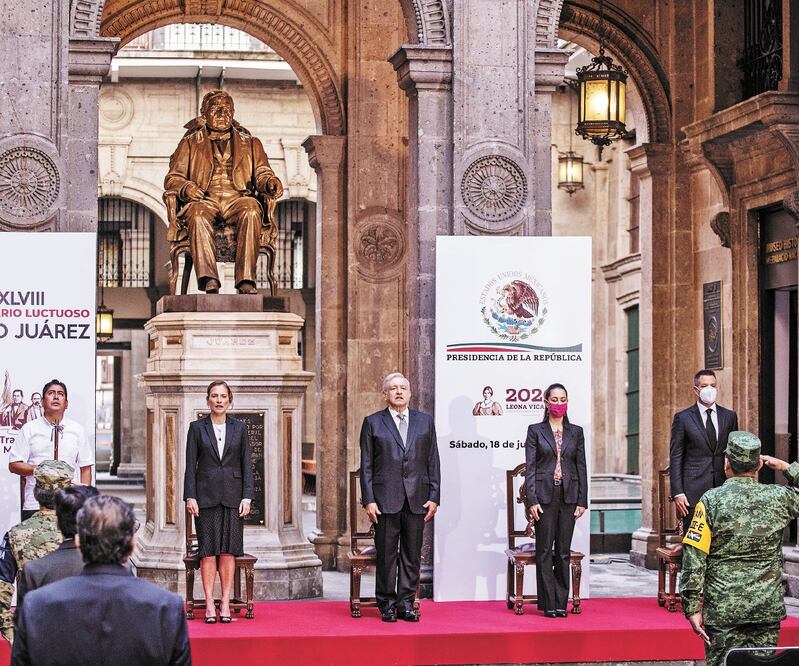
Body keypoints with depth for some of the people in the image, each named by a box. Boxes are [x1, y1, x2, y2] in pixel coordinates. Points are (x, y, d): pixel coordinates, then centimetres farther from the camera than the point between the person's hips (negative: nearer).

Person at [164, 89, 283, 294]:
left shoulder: (251, 144, 26)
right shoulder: (190, 143, 22)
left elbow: (261, 174, 15)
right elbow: (172, 178, 14)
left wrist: (271, 182, -11)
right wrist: (186, 187, -10)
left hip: (237, 198, 1)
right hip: (205, 199, 0)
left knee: (251, 211, -36)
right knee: (198, 215, -38)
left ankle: (246, 281, -44)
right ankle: (209, 280, -50)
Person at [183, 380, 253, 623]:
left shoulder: (239, 428, 8)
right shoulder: (197, 428, 5)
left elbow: (247, 465, 7)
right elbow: (190, 465, 2)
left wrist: (247, 497, -2)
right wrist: (190, 497, -6)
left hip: (232, 496, 1)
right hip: (206, 495, -1)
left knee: (228, 550, 0)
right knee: (208, 550, -2)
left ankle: (225, 603, 5)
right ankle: (209, 604, 1)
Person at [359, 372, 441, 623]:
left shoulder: (425, 421, 12)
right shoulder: (373, 423, 6)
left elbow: (433, 462, 10)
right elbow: (366, 465, 3)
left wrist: (434, 497, 2)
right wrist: (368, 500, -6)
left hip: (417, 499, 2)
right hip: (385, 499, -2)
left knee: (412, 555, 4)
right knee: (386, 555, 0)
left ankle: (406, 604, 11)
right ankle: (387, 605, 9)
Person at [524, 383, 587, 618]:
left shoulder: (576, 432, 11)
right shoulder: (535, 431, 3)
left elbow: (581, 467, 10)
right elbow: (530, 468, -1)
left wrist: (582, 501, 3)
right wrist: (531, 500, -9)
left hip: (568, 496, 2)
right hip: (544, 495, -2)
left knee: (564, 551, 4)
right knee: (545, 550, -2)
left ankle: (561, 602, 8)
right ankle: (548, 603, 2)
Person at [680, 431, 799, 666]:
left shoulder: (711, 501, -7)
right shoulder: (779, 497, -2)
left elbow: (693, 560, -10)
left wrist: (692, 609, -5)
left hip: (723, 610, -2)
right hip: (767, 609, 2)